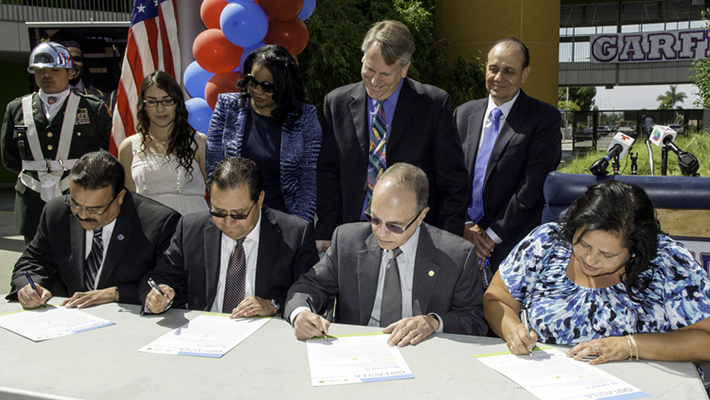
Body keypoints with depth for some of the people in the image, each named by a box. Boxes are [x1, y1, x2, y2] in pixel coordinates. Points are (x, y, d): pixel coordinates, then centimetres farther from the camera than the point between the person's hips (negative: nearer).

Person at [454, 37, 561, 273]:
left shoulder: (544, 118, -4)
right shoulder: (463, 114, 11)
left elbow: (532, 187, -10)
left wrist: (493, 235, -10)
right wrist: (465, 225, -4)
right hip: (461, 238, 3)